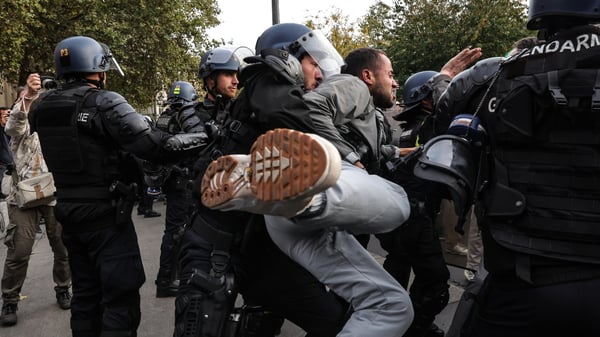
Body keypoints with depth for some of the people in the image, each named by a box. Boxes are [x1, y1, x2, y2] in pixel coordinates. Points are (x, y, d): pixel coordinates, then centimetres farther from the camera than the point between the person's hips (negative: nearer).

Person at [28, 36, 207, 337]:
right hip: (106, 213, -7)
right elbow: (156, 146, -23)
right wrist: (204, 137, -13)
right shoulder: (103, 103, -18)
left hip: (68, 210, 8)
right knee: (120, 296, 0)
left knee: (85, 292, 19)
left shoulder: (42, 107, 4)